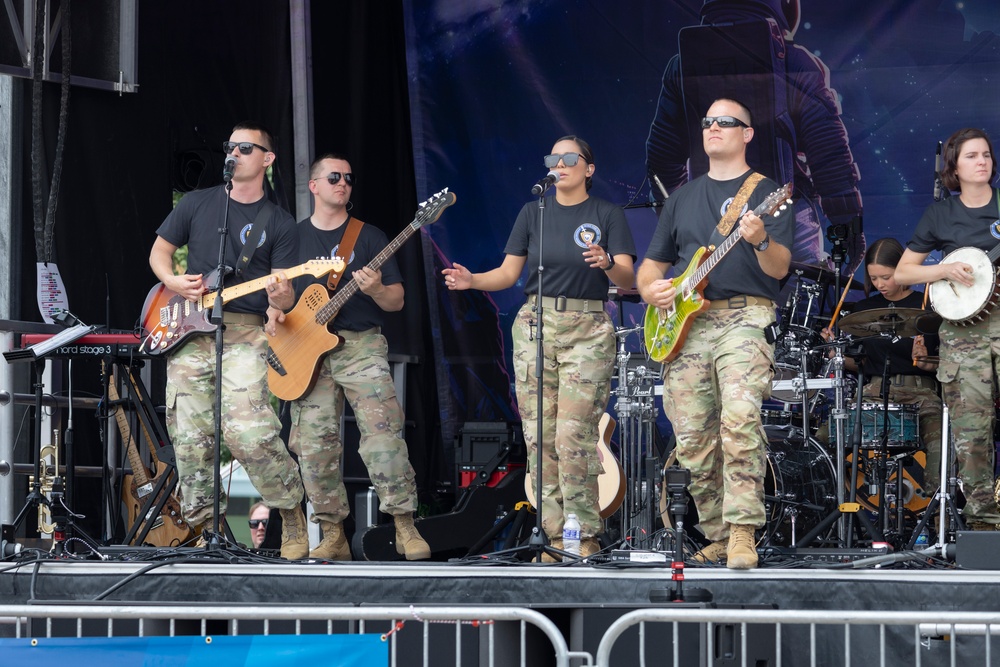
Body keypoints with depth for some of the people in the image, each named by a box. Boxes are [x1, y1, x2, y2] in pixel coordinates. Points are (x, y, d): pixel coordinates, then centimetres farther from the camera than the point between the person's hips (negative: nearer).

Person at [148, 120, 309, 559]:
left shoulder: (279, 224, 6)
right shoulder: (198, 204, 11)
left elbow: (283, 294, 4)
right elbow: (160, 250, 19)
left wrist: (280, 297, -20)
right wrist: (173, 282, -1)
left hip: (244, 331, -3)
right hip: (188, 333, 3)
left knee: (247, 430, -19)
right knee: (190, 436, -1)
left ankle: (292, 516, -2)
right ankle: (206, 526, 11)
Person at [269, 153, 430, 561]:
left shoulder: (369, 237, 9)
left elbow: (397, 302, 6)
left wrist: (375, 290, -16)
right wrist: (275, 310, -2)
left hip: (361, 346, -2)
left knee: (383, 432, -17)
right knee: (314, 444, -4)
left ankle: (405, 528, -15)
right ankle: (333, 535, 5)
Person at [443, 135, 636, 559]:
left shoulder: (608, 215, 2)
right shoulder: (533, 213, 11)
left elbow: (628, 281, -7)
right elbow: (508, 273, 8)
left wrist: (608, 264, -28)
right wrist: (472, 280, -11)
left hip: (588, 330, -4)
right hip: (535, 325, 4)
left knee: (574, 435, -13)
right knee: (539, 436, -1)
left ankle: (586, 536, -6)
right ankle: (556, 536, 4)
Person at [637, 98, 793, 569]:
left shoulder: (765, 193, 7)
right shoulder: (682, 199, 21)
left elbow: (779, 269, -4)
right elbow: (652, 262, 25)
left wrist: (761, 242, -26)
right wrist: (650, 289, 2)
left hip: (743, 318, -5)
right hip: (684, 324, 5)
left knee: (740, 418, -25)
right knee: (692, 439, 0)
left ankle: (743, 533, -26)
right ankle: (718, 535, 12)